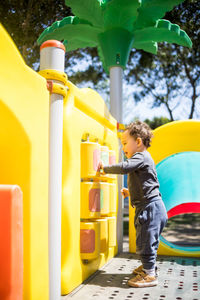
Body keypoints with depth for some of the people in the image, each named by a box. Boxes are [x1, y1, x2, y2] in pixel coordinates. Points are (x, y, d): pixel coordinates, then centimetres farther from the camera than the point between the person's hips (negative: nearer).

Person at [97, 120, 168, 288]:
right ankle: (148, 267, 36)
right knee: (146, 241, 21)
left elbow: (124, 167, -31)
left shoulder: (141, 157, -13)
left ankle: (150, 275, 4)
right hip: (148, 207, 11)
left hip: (150, 207, -11)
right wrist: (131, 192, 20)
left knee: (145, 242, -5)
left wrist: (105, 169, -17)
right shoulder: (144, 159, 20)